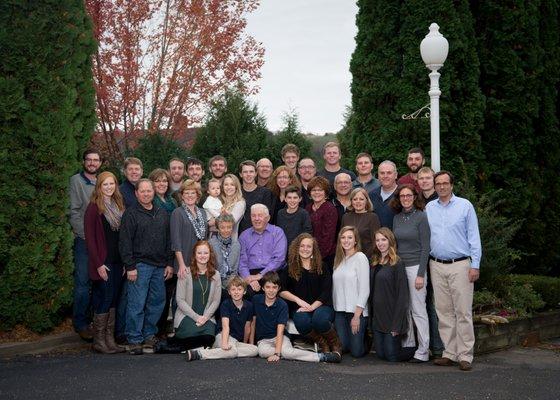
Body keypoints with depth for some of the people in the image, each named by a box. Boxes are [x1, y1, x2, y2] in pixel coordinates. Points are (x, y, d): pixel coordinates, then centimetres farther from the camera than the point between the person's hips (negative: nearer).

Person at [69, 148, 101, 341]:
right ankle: (80, 323, 5)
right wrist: (86, 235, -12)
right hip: (84, 240, -5)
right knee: (83, 283, -4)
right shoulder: (77, 180, -1)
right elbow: (74, 212, -7)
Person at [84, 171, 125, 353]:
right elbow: (90, 238, -10)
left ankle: (110, 339, 13)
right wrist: (98, 264, -15)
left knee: (113, 299, 8)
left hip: (117, 261, 6)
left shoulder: (119, 206, 13)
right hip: (103, 262, -6)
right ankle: (99, 340, 4)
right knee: (104, 299, -5)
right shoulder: (94, 207, -7)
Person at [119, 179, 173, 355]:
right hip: (140, 265, -5)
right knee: (137, 304, -5)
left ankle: (149, 335, 21)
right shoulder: (131, 214, -2)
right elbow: (125, 242, -7)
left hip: (160, 266, 5)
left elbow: (168, 240, 17)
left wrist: (169, 263, 10)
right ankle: (134, 340, 3)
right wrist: (130, 266, -12)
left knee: (158, 302, 8)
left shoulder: (162, 214, 15)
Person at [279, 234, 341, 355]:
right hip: (299, 308, 1)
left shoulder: (322, 268, 9)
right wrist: (298, 300, -12)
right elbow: (281, 290, 2)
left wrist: (312, 307, -13)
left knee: (319, 319, -36)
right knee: (302, 321, -35)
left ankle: (335, 344, -6)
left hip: (321, 306, -1)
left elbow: (326, 292, 0)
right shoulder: (290, 269, 11)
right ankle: (323, 344, -9)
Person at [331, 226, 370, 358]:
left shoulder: (360, 258, -8)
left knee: (357, 352, -2)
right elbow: (335, 287, 12)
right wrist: (334, 307, 3)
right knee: (342, 347, 4)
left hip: (357, 311, -5)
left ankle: (366, 339, 29)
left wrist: (357, 316, -14)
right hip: (339, 311, 5)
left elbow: (364, 289, -12)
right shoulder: (338, 259, 11)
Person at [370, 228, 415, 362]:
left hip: (392, 316, -7)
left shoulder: (397, 264, -11)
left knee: (392, 356, -3)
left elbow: (402, 295, -14)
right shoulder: (375, 263, 11)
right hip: (377, 316, 7)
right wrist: (372, 318, 7)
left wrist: (397, 325, -18)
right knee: (380, 354, 10)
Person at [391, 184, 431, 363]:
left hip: (415, 266, -5)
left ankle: (423, 351, 2)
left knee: (418, 310, -3)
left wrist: (421, 274, -13)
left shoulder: (421, 217, -5)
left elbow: (425, 247, -8)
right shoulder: (396, 218, 11)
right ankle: (408, 346, 15)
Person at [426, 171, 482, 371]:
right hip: (437, 266, 4)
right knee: (444, 312, 6)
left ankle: (465, 356, 0)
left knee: (463, 312, -5)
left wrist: (475, 265, -7)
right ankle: (450, 353, 14)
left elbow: (474, 237, 0)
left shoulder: (465, 206, 2)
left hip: (460, 265, -4)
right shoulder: (429, 208, 11)